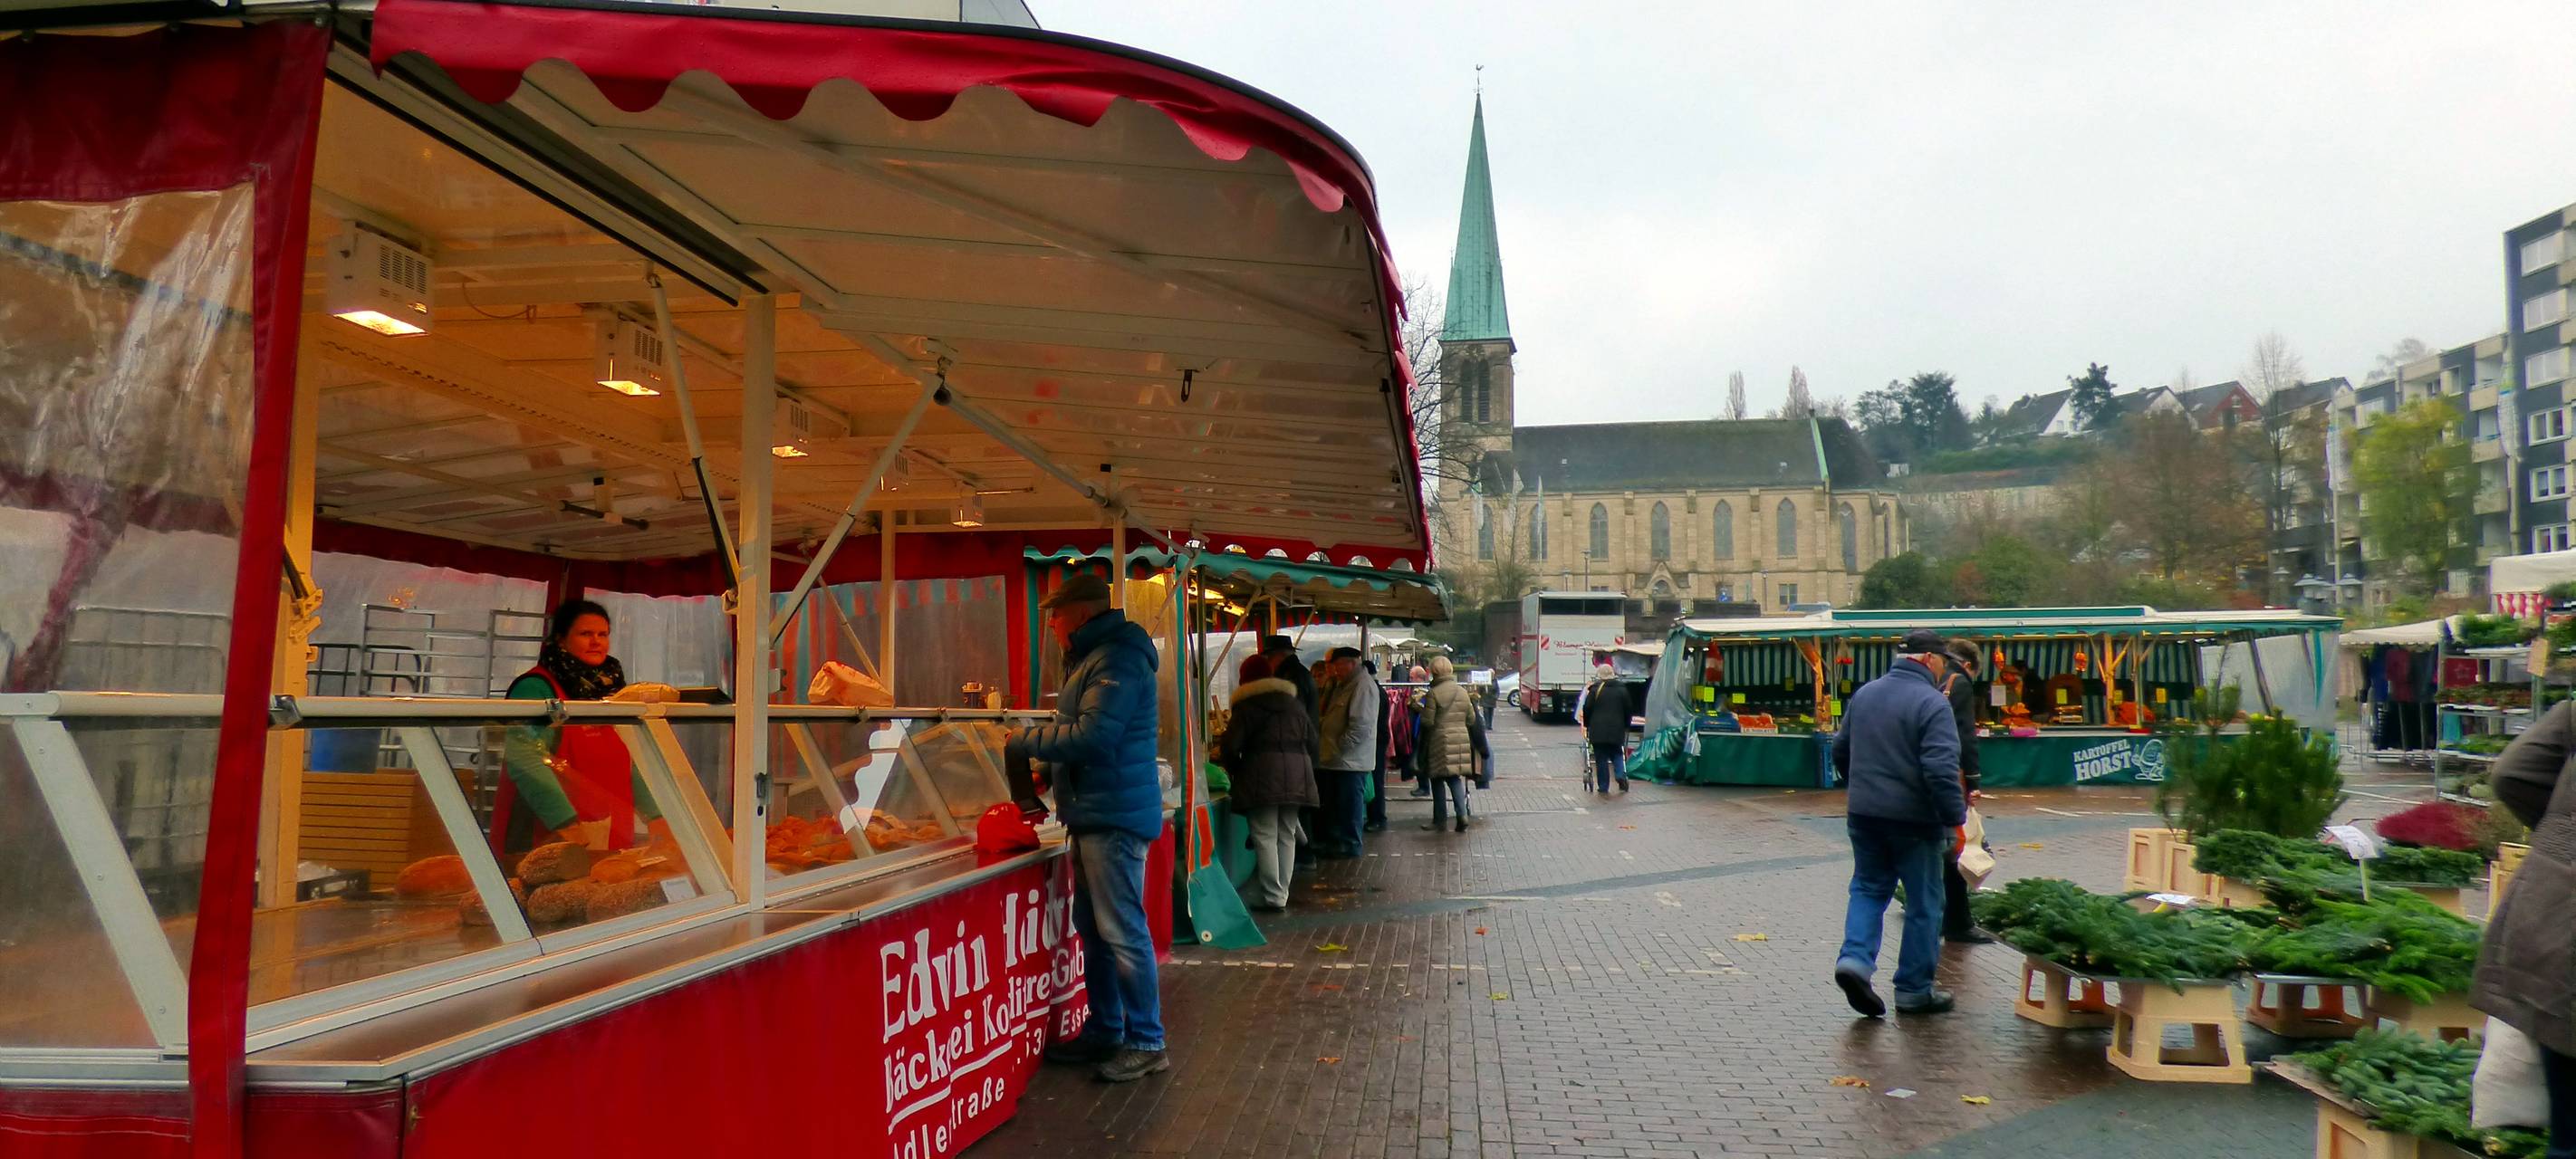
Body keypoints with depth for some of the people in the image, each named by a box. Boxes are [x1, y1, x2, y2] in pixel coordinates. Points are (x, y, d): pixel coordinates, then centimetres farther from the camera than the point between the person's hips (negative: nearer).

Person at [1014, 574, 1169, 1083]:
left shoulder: (1117, 660, -15)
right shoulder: (1091, 658, 18)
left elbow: (1092, 734, -22)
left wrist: (1027, 739, -11)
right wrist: (1049, 770, 13)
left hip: (1114, 816, -11)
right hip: (1095, 813, 11)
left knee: (1122, 932, -5)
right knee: (1094, 928, 16)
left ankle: (1146, 1043, 4)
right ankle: (1105, 1032, 26)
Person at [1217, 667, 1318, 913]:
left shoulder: (1246, 706, 1)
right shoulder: (1294, 706, 18)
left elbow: (1230, 746, -6)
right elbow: (1315, 745, 17)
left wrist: (1234, 771, 10)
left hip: (1263, 776, -5)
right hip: (1296, 778, 5)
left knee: (1265, 837, -3)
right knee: (1287, 836, 11)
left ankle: (1273, 898, -5)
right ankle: (1282, 894, 12)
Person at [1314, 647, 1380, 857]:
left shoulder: (1363, 686, -16)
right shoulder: (1344, 684, 17)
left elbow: (1360, 726, -22)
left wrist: (1339, 748, -18)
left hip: (1351, 760, -10)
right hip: (1336, 759, 10)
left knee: (1349, 803, 0)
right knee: (1332, 802, 15)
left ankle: (1349, 844, 8)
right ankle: (1331, 841, 23)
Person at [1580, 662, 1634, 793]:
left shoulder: (1595, 689, -4)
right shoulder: (1622, 689, 5)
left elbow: (1587, 709, -1)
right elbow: (1629, 710, 10)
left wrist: (1586, 725, 12)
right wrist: (1626, 726, 20)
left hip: (1598, 730, -2)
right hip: (1617, 730, 2)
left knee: (1601, 759, 3)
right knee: (1617, 755, 17)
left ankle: (1603, 786, 4)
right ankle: (1621, 775, -7)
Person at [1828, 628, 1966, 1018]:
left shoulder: (1865, 694, 8)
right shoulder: (1932, 703, -14)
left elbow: (1840, 750, 17)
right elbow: (1941, 770, -23)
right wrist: (1956, 818, -16)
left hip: (1863, 814, 6)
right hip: (1914, 818, -6)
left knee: (1869, 888, 17)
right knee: (1923, 903, 8)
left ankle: (1855, 957, -4)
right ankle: (1914, 990, 15)